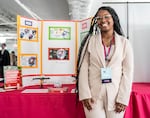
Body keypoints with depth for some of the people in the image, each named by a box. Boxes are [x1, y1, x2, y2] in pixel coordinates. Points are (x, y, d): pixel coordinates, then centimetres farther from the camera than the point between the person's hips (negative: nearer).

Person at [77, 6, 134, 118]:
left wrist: (123, 98, -6)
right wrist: (85, 95, -9)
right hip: (93, 95, 0)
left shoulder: (125, 42, 1)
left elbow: (128, 72, -1)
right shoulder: (90, 40, 1)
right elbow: (83, 68, -3)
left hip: (116, 95, 1)